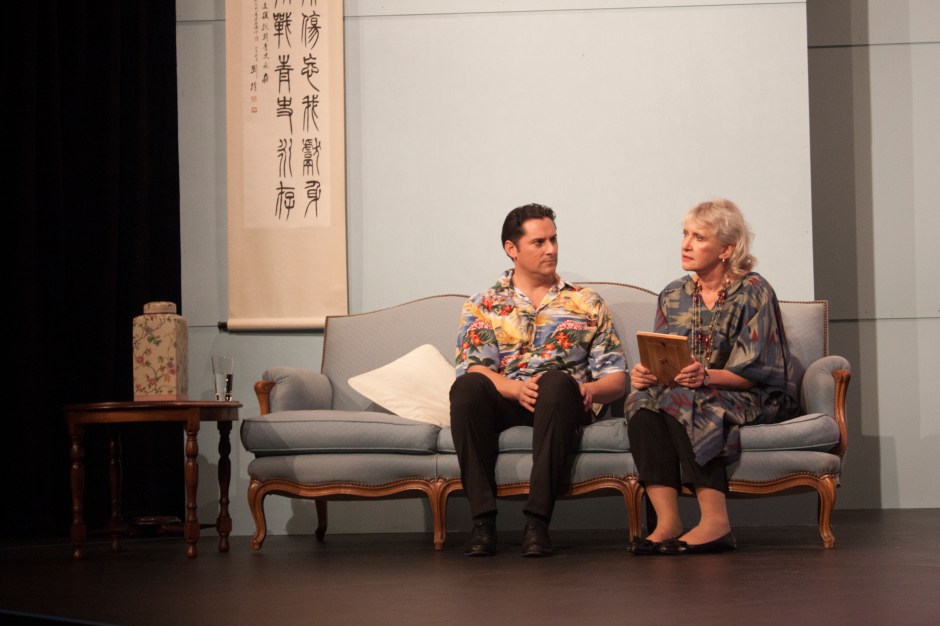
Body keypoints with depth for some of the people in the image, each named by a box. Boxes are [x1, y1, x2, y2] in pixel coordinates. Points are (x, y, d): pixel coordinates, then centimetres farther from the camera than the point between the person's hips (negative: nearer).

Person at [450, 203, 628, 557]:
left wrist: (590, 390, -14)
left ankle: (537, 521, -40)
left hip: (562, 403, 0)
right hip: (503, 401, 0)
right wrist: (516, 388, -22)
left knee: (556, 382, -36)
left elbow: (616, 378, 10)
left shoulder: (587, 304, 16)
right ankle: (483, 521, -33)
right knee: (467, 388, -34)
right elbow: (472, 369, -2)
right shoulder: (482, 306, 14)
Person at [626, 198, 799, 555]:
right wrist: (645, 372, -15)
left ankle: (715, 519, -38)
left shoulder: (754, 292, -6)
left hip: (753, 400, -5)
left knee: (679, 400, -34)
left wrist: (707, 376, -29)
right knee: (642, 400, -27)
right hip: (687, 391, 5)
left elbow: (757, 371, -13)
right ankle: (667, 520, -38)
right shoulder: (674, 295, 11)